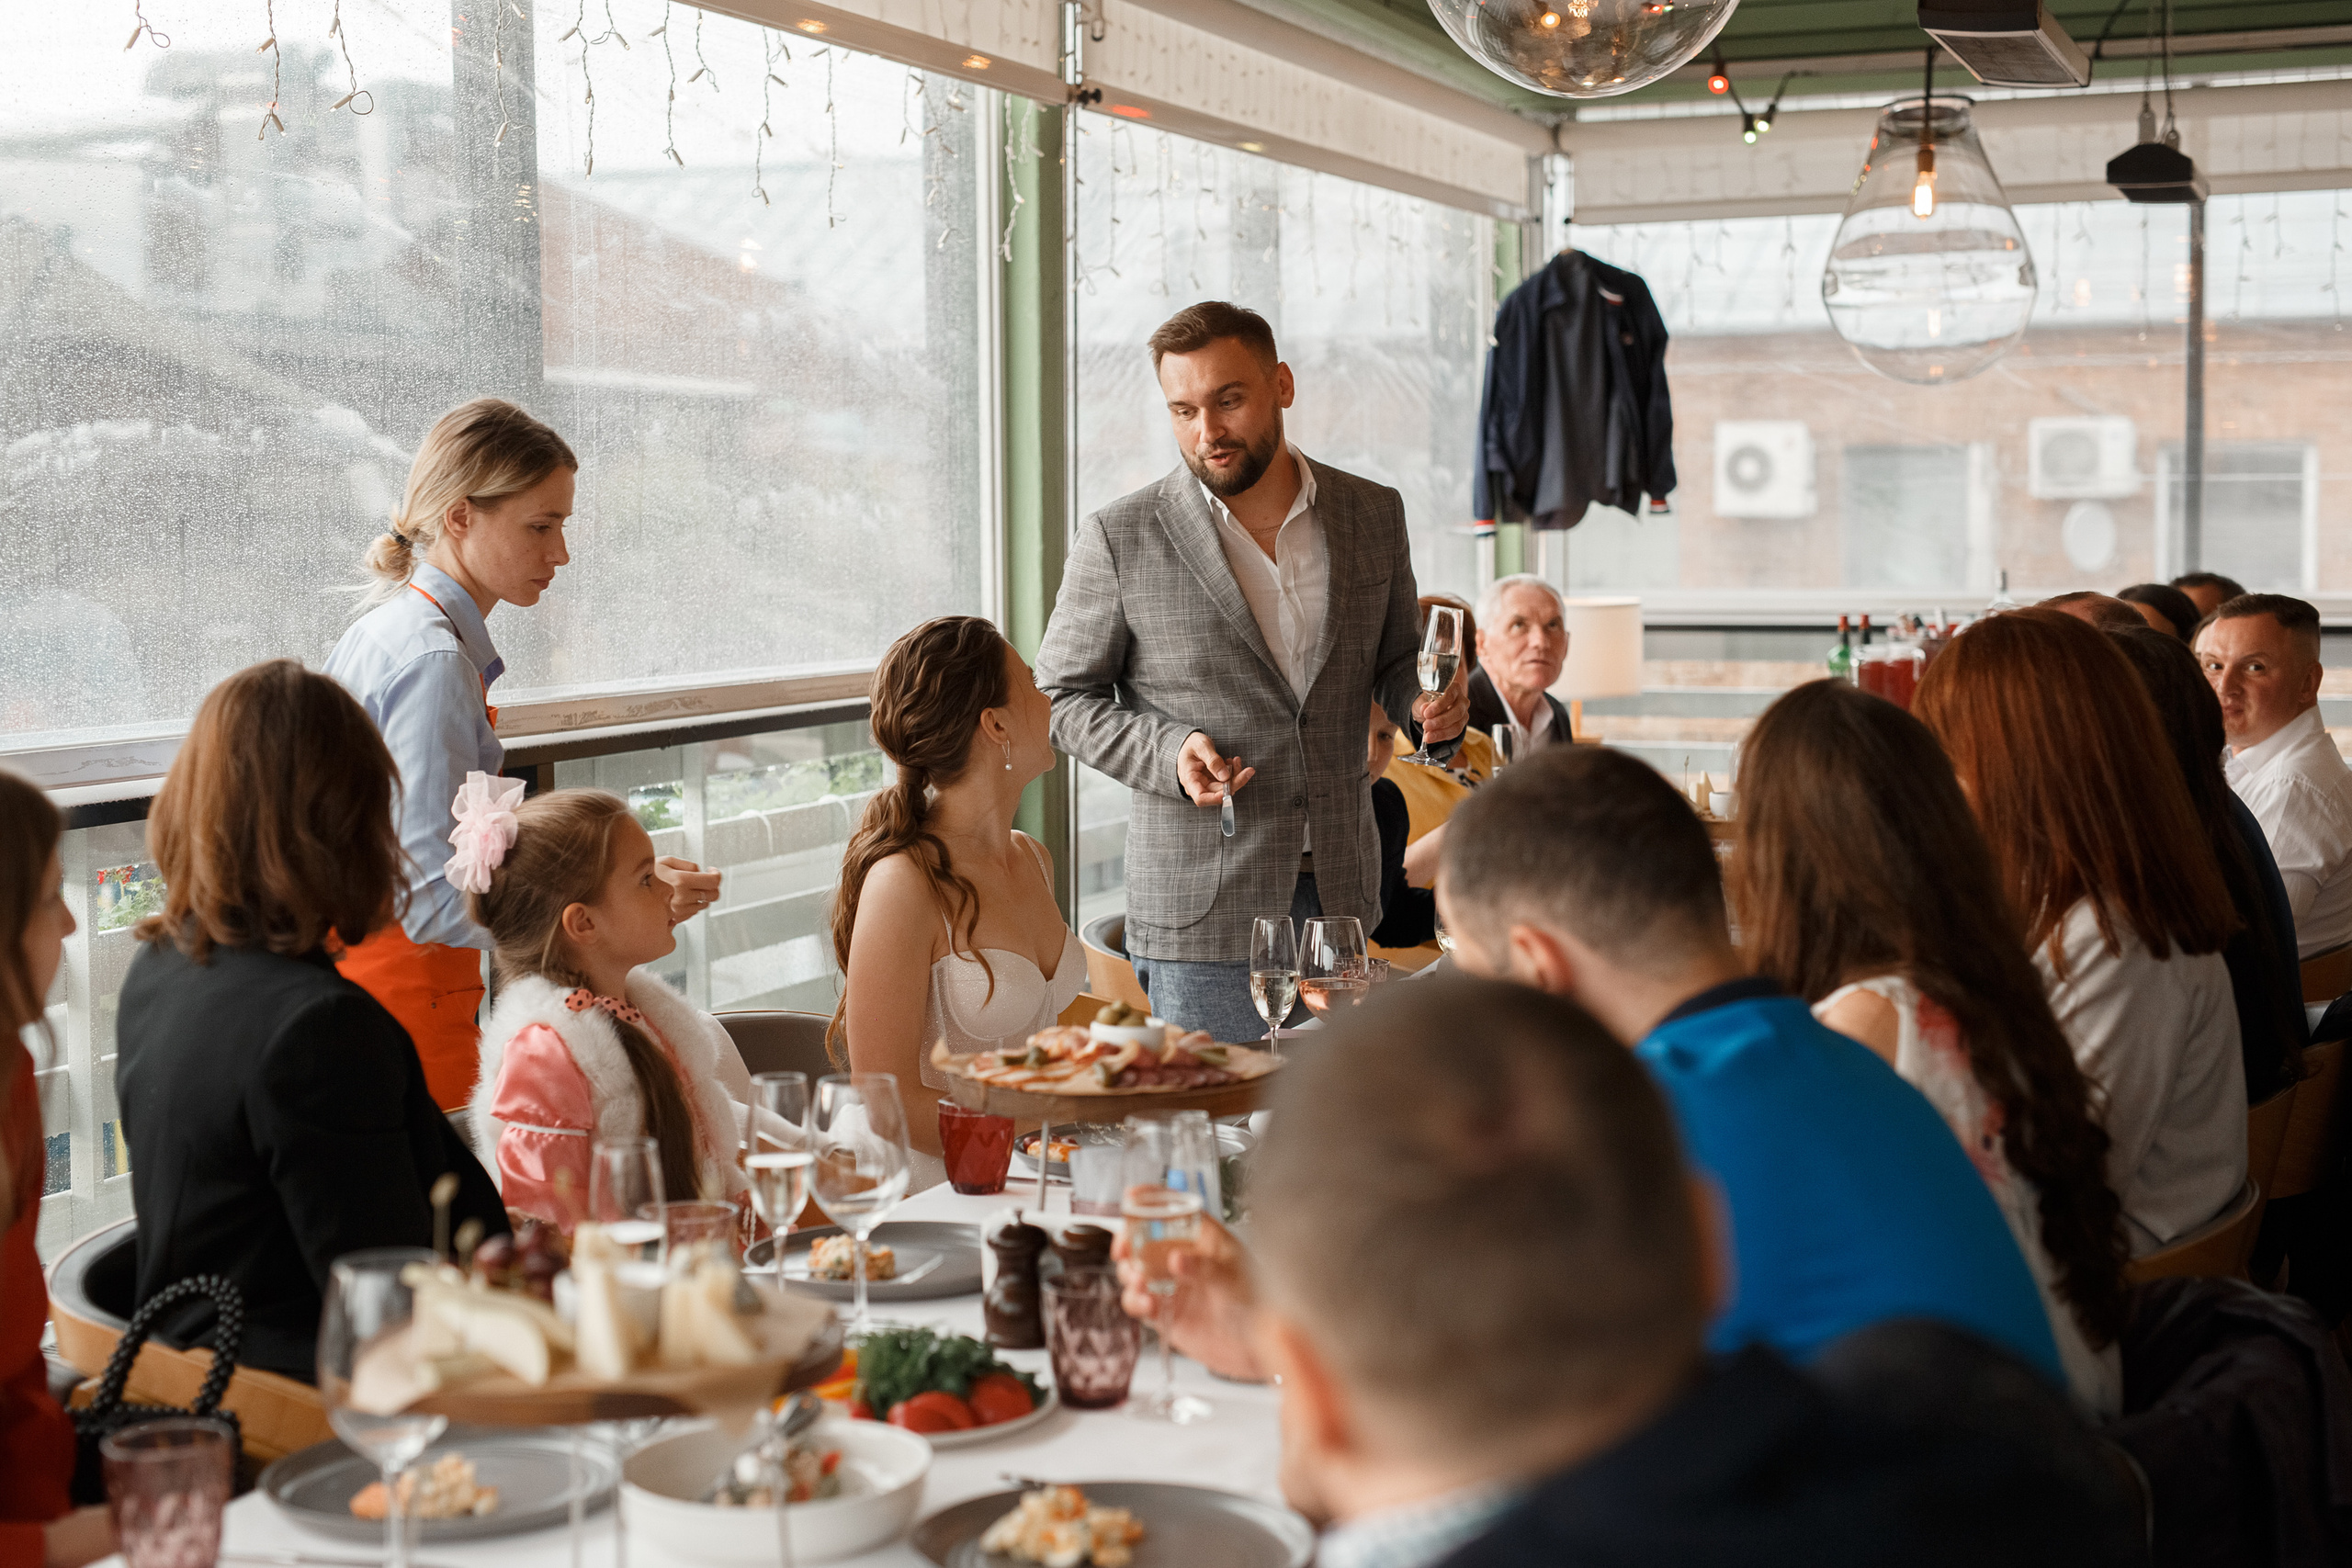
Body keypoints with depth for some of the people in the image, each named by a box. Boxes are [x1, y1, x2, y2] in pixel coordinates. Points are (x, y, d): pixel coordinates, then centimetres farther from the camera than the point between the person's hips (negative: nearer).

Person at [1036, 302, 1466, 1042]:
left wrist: (1427, 700, -5)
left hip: (1339, 892, 3)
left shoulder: (1373, 515, 6)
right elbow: (1064, 697, 2)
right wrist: (1167, 752, -15)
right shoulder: (1121, 538, -5)